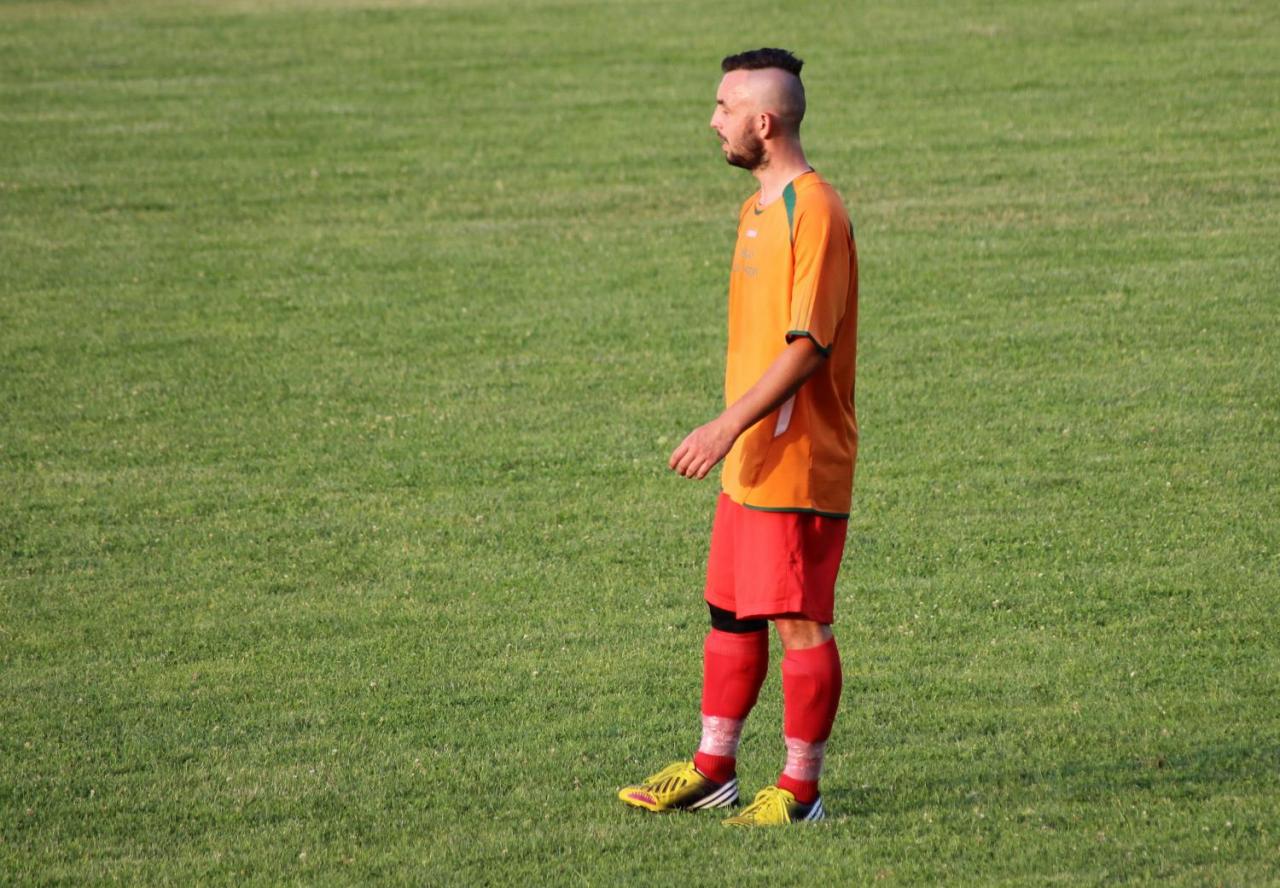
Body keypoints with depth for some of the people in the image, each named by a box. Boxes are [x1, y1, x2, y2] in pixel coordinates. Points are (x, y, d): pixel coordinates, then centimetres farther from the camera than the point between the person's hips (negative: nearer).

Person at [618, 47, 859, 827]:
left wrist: (728, 427, -24)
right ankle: (713, 770, 23)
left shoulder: (814, 213, -17)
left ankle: (800, 790, 5)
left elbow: (808, 347, -22)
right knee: (732, 614, 14)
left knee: (801, 622, -2)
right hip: (748, 463, 10)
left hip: (800, 464, -9)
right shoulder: (760, 207, 14)